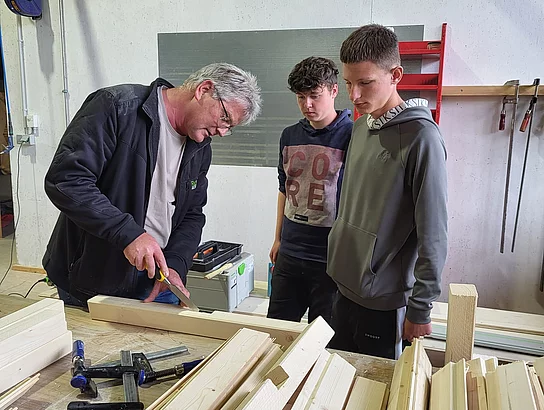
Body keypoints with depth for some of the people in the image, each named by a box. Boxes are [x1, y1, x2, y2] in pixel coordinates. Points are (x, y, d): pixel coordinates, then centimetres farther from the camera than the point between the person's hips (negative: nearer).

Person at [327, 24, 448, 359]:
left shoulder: (420, 138, -18)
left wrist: (421, 308, -14)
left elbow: (433, 234, -18)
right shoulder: (360, 128, 6)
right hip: (345, 285, 7)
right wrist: (339, 256, 15)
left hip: (385, 299, -7)